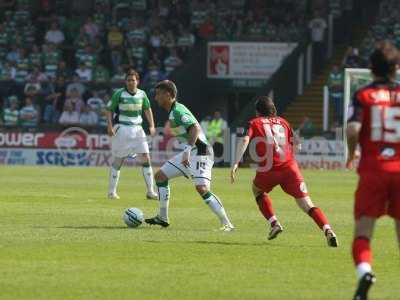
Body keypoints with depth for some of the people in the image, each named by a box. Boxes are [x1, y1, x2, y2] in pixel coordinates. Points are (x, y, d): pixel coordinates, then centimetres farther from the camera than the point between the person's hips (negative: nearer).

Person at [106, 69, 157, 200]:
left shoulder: (142, 94, 5)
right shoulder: (119, 94, -7)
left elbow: (147, 109, 18)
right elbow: (109, 110, -2)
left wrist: (151, 126, 7)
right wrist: (110, 126, -14)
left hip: (137, 129, 4)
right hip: (122, 129, -4)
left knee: (146, 158, -5)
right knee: (118, 161, 0)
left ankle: (150, 191, 0)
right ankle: (112, 191, 11)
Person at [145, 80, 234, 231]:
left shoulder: (178, 111, -16)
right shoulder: (172, 112, 15)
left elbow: (195, 128, -28)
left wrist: (188, 150, -36)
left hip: (200, 152, -11)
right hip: (189, 152, 11)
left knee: (202, 188, -23)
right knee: (160, 175, 12)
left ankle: (226, 224, -19)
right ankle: (162, 218, 18)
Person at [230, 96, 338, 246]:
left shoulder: (254, 123, 14)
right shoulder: (283, 122, 23)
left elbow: (245, 140, -3)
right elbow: (293, 144, 18)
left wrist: (236, 163, -9)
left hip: (268, 169, -2)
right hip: (289, 166, 2)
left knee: (257, 190, 30)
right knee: (306, 204, -3)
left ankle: (274, 223, 14)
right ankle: (327, 229, -25)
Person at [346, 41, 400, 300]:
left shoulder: (364, 95, 0)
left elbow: (353, 129, -14)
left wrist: (352, 153, 4)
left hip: (372, 170, -1)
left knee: (363, 232, -1)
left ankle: (364, 271, -28)